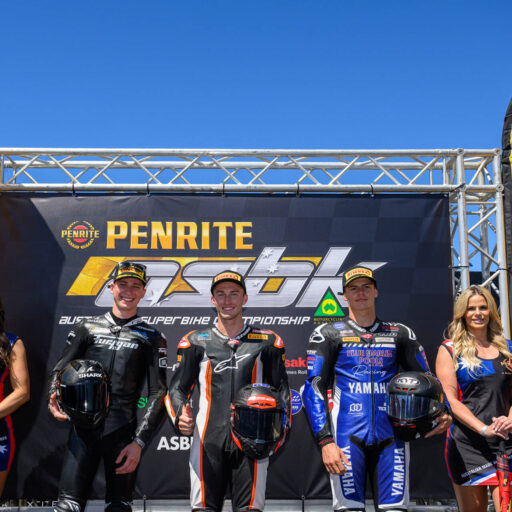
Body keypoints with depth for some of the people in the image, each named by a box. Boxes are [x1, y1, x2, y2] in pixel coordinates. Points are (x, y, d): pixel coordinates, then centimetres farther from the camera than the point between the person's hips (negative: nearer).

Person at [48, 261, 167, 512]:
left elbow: (157, 393, 3)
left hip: (122, 434, 0)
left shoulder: (151, 338, 8)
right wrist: (53, 398, -10)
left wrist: (138, 442, -5)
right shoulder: (87, 327, 12)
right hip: (83, 429, 1)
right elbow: (60, 369, 13)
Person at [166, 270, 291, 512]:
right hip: (208, 441, 0)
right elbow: (178, 388, 11)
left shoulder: (266, 342, 11)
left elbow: (281, 389, 14)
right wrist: (180, 417, -9)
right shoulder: (196, 342, 10)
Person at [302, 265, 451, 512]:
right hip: (348, 435, -2)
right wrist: (325, 442, -11)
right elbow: (313, 389, -1)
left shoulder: (400, 334, 15)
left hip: (391, 436, 2)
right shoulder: (328, 334, 7)